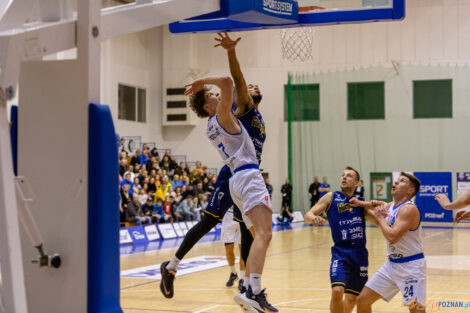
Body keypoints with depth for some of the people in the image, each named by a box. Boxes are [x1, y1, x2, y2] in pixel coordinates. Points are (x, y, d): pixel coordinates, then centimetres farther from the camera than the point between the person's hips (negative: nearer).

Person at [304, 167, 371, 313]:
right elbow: (307, 216, -1)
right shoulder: (331, 197, 6)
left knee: (352, 298, 12)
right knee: (337, 291, -24)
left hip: (360, 253, 3)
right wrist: (314, 218, -25)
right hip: (341, 252, -3)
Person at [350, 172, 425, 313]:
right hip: (392, 264, 9)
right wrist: (364, 204, 18)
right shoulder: (390, 207, 8)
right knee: (362, 300, 8)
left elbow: (392, 237, -30)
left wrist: (380, 218, -15)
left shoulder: (409, 209, -19)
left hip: (411, 266, -9)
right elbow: (382, 205, 36)